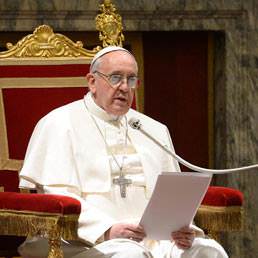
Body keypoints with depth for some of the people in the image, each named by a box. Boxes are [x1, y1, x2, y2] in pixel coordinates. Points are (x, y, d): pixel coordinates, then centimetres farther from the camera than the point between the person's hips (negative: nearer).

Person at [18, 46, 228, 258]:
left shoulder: (155, 130, 24)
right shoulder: (60, 124, 5)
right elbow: (57, 196, -7)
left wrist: (183, 229, -5)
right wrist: (106, 230, -21)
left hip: (156, 238, 5)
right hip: (89, 239, -5)